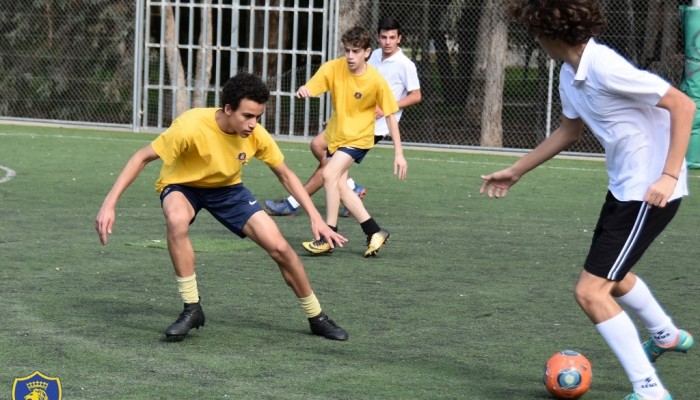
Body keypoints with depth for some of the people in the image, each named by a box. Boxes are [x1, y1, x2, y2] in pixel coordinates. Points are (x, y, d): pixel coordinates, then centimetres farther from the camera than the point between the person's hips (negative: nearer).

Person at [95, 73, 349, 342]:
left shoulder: (256, 135, -21)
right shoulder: (192, 126, -35)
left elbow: (286, 175, -4)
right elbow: (142, 158, -26)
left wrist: (316, 218, -10)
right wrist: (109, 204, -33)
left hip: (228, 189, 3)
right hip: (182, 187, -3)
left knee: (279, 247, -10)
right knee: (177, 220, -40)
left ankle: (316, 317, 15)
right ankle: (192, 309, -23)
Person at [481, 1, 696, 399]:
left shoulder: (605, 68, -25)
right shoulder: (570, 75, 4)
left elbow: (683, 105, -23)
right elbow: (570, 130, 22)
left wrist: (669, 176, -27)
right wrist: (516, 171, 28)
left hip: (650, 191, -10)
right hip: (623, 186, 10)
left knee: (590, 291, -10)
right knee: (610, 275, 30)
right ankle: (667, 335, 55)